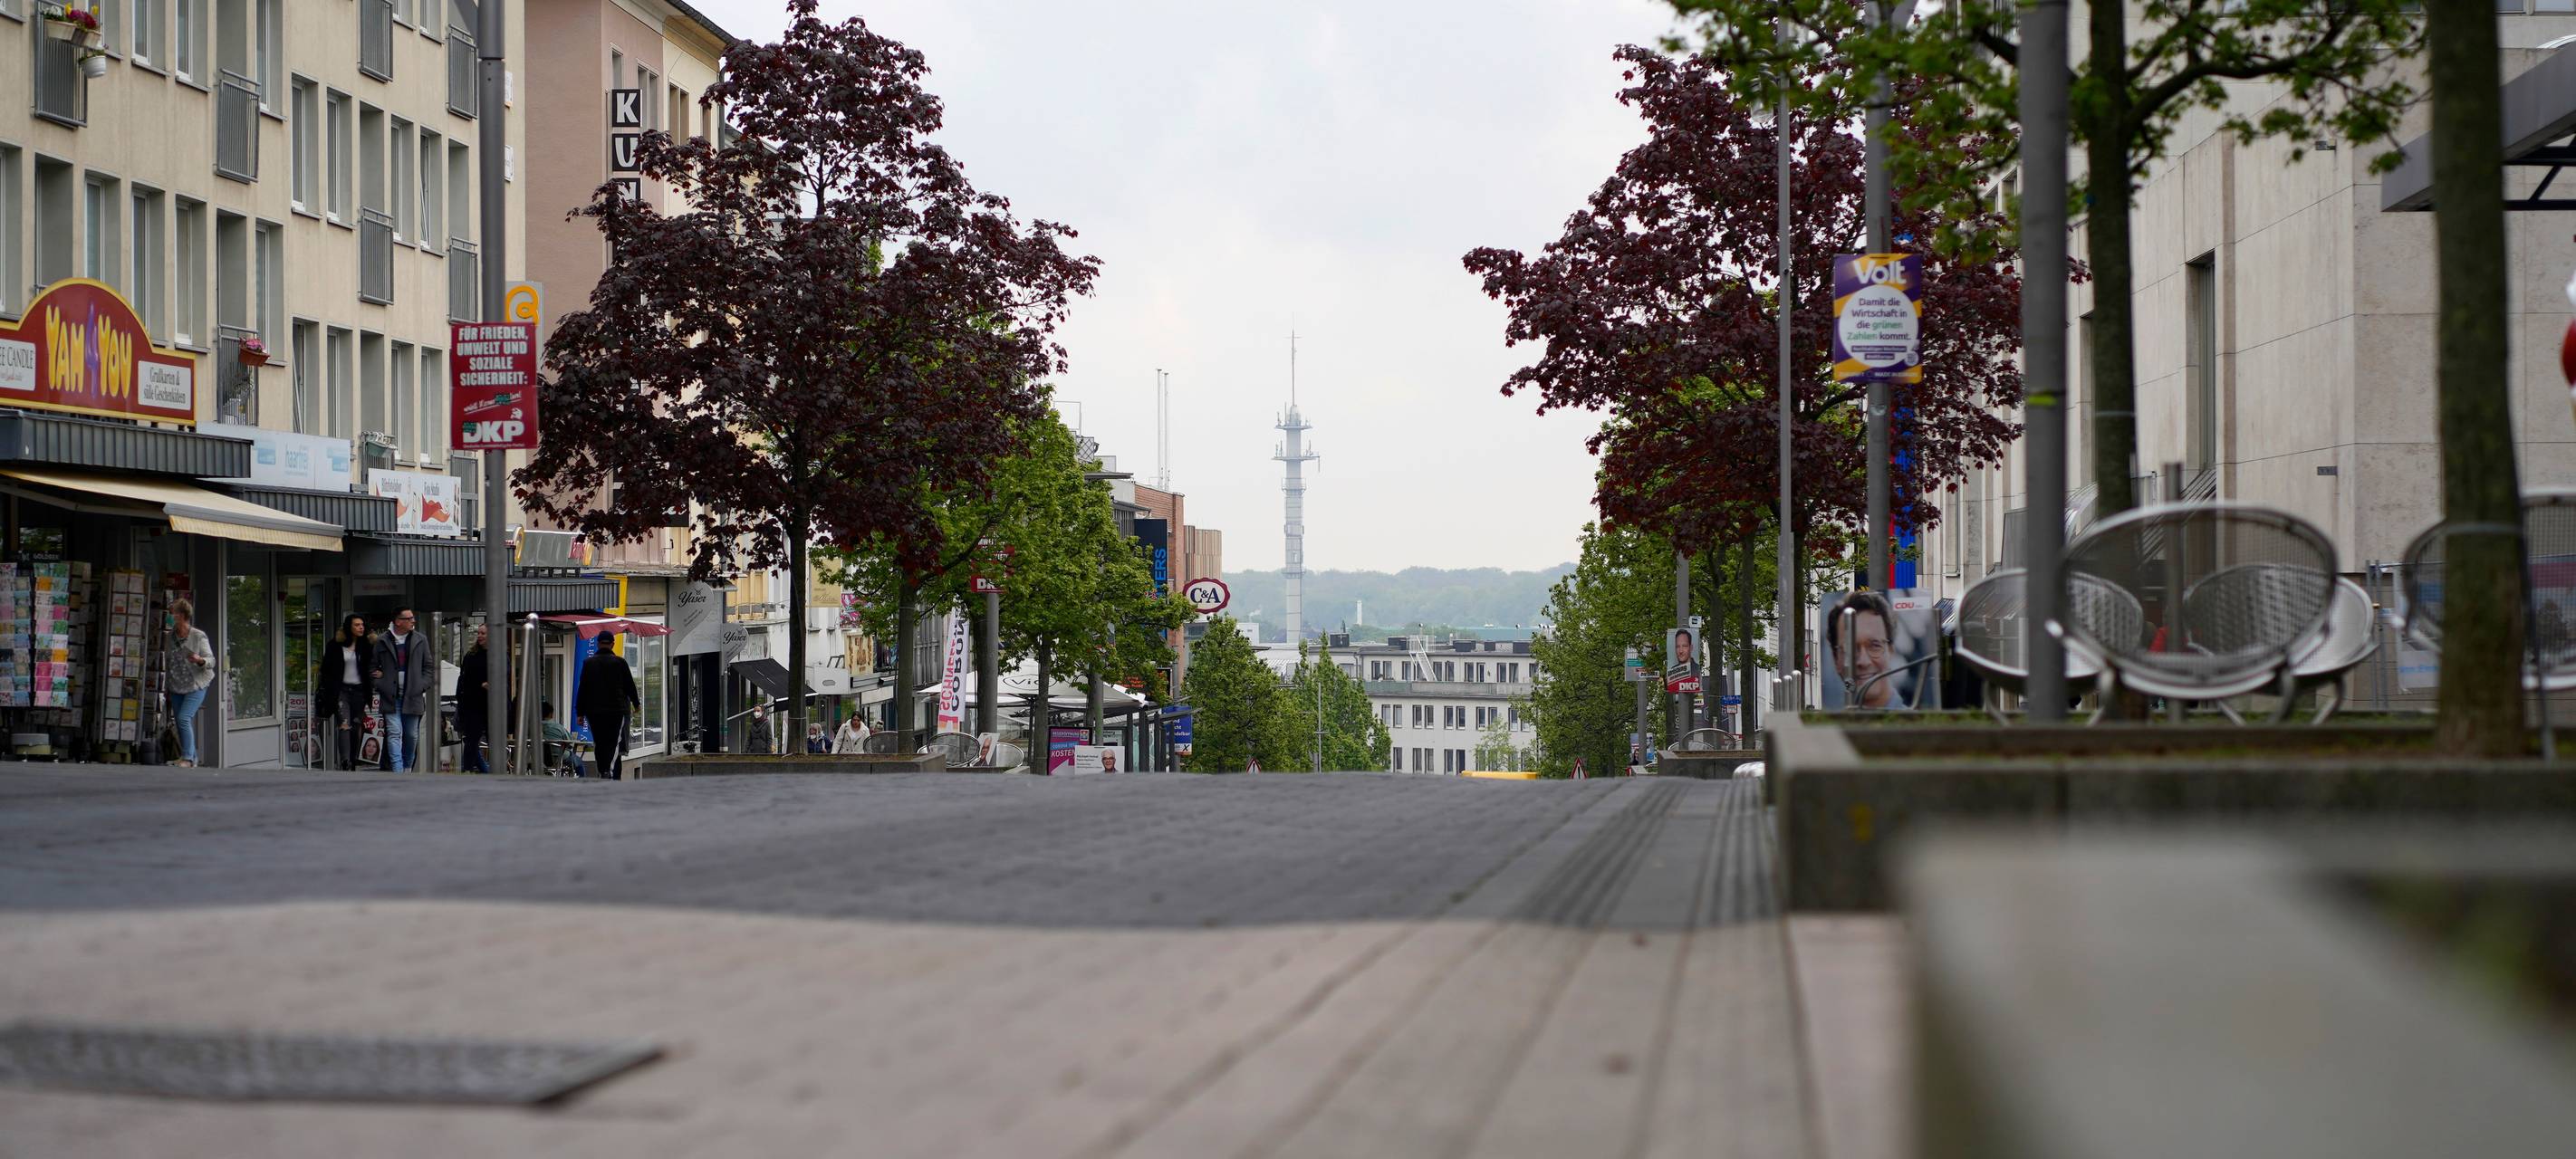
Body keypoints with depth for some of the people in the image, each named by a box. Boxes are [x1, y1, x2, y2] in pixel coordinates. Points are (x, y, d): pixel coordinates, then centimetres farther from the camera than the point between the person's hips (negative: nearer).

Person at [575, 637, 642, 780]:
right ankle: (611, 772, -24)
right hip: (617, 710, -2)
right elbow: (630, 685, 5)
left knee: (600, 745, 11)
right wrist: (636, 703, 22)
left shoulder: (588, 663, 3)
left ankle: (602, 773, 14)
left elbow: (583, 689, 4)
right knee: (615, 744, -6)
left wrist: (580, 712, 8)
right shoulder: (619, 662, -2)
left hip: (594, 711, 2)